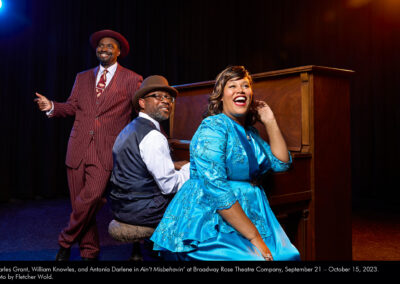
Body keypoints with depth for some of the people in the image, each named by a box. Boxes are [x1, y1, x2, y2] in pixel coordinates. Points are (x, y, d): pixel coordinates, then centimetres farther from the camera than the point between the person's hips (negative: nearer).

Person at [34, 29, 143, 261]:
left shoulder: (132, 80, 7)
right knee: (80, 205, 6)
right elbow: (72, 107, 17)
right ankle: (89, 252, 23)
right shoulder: (83, 77, 19)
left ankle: (66, 242, 10)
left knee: (90, 200, -16)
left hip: (106, 152, -4)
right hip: (78, 149, 4)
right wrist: (52, 107, 0)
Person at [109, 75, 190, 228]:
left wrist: (171, 165, 14)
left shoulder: (129, 129, 12)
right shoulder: (153, 136, -19)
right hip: (142, 212, -10)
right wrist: (189, 168, -3)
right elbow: (169, 186, -19)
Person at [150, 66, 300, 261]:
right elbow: (215, 188, -21)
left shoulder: (251, 133, 14)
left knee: (288, 255, -12)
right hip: (210, 225, -7)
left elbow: (281, 163, 16)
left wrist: (270, 122, 10)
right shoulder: (212, 128, -11)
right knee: (251, 259, -28)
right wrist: (254, 236, -20)